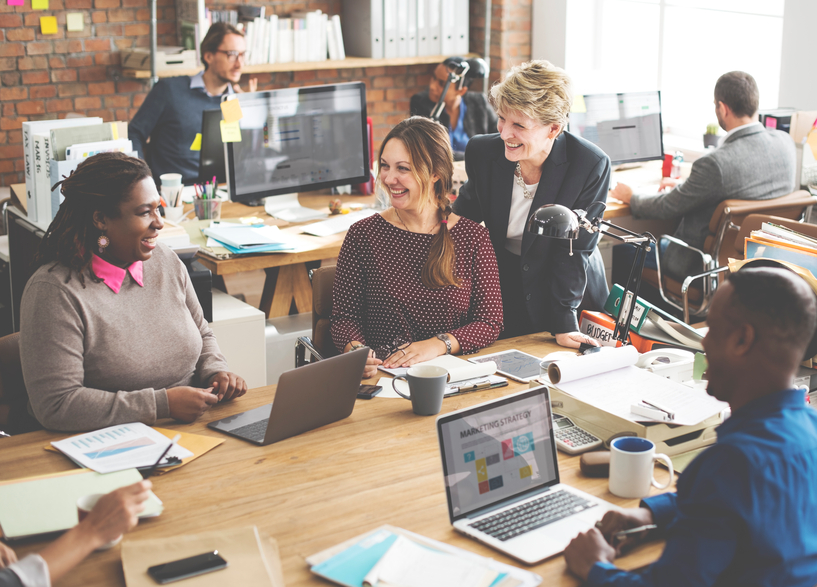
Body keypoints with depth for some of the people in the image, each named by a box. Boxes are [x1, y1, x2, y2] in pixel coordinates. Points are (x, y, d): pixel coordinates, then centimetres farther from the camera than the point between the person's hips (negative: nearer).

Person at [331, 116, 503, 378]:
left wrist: (440, 344, -14)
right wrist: (355, 350, -20)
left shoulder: (472, 237, 5)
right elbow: (345, 315, 3)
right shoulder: (363, 234, 3)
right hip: (379, 374, 1)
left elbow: (490, 322, 3)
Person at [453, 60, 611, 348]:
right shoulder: (482, 151, -13)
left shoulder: (592, 165, -21)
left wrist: (562, 323, -20)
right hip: (500, 289, 2)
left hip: (572, 293, -2)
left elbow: (574, 249, -17)